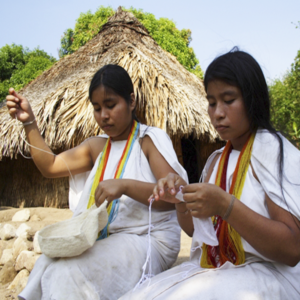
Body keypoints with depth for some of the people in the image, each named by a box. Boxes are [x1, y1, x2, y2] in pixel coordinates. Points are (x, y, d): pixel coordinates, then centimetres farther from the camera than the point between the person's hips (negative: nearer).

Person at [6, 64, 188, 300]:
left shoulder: (151, 139, -3)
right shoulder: (97, 146, 16)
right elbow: (50, 167, 15)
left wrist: (124, 186, -29)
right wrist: (29, 123, 6)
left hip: (147, 240, -5)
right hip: (104, 239, 6)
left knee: (69, 272, -29)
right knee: (47, 265, -22)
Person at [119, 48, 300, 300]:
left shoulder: (273, 150, -8)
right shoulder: (216, 160, 14)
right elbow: (196, 230, 18)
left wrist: (225, 206, -26)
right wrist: (181, 200, -2)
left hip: (265, 276, -5)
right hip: (212, 273, 6)